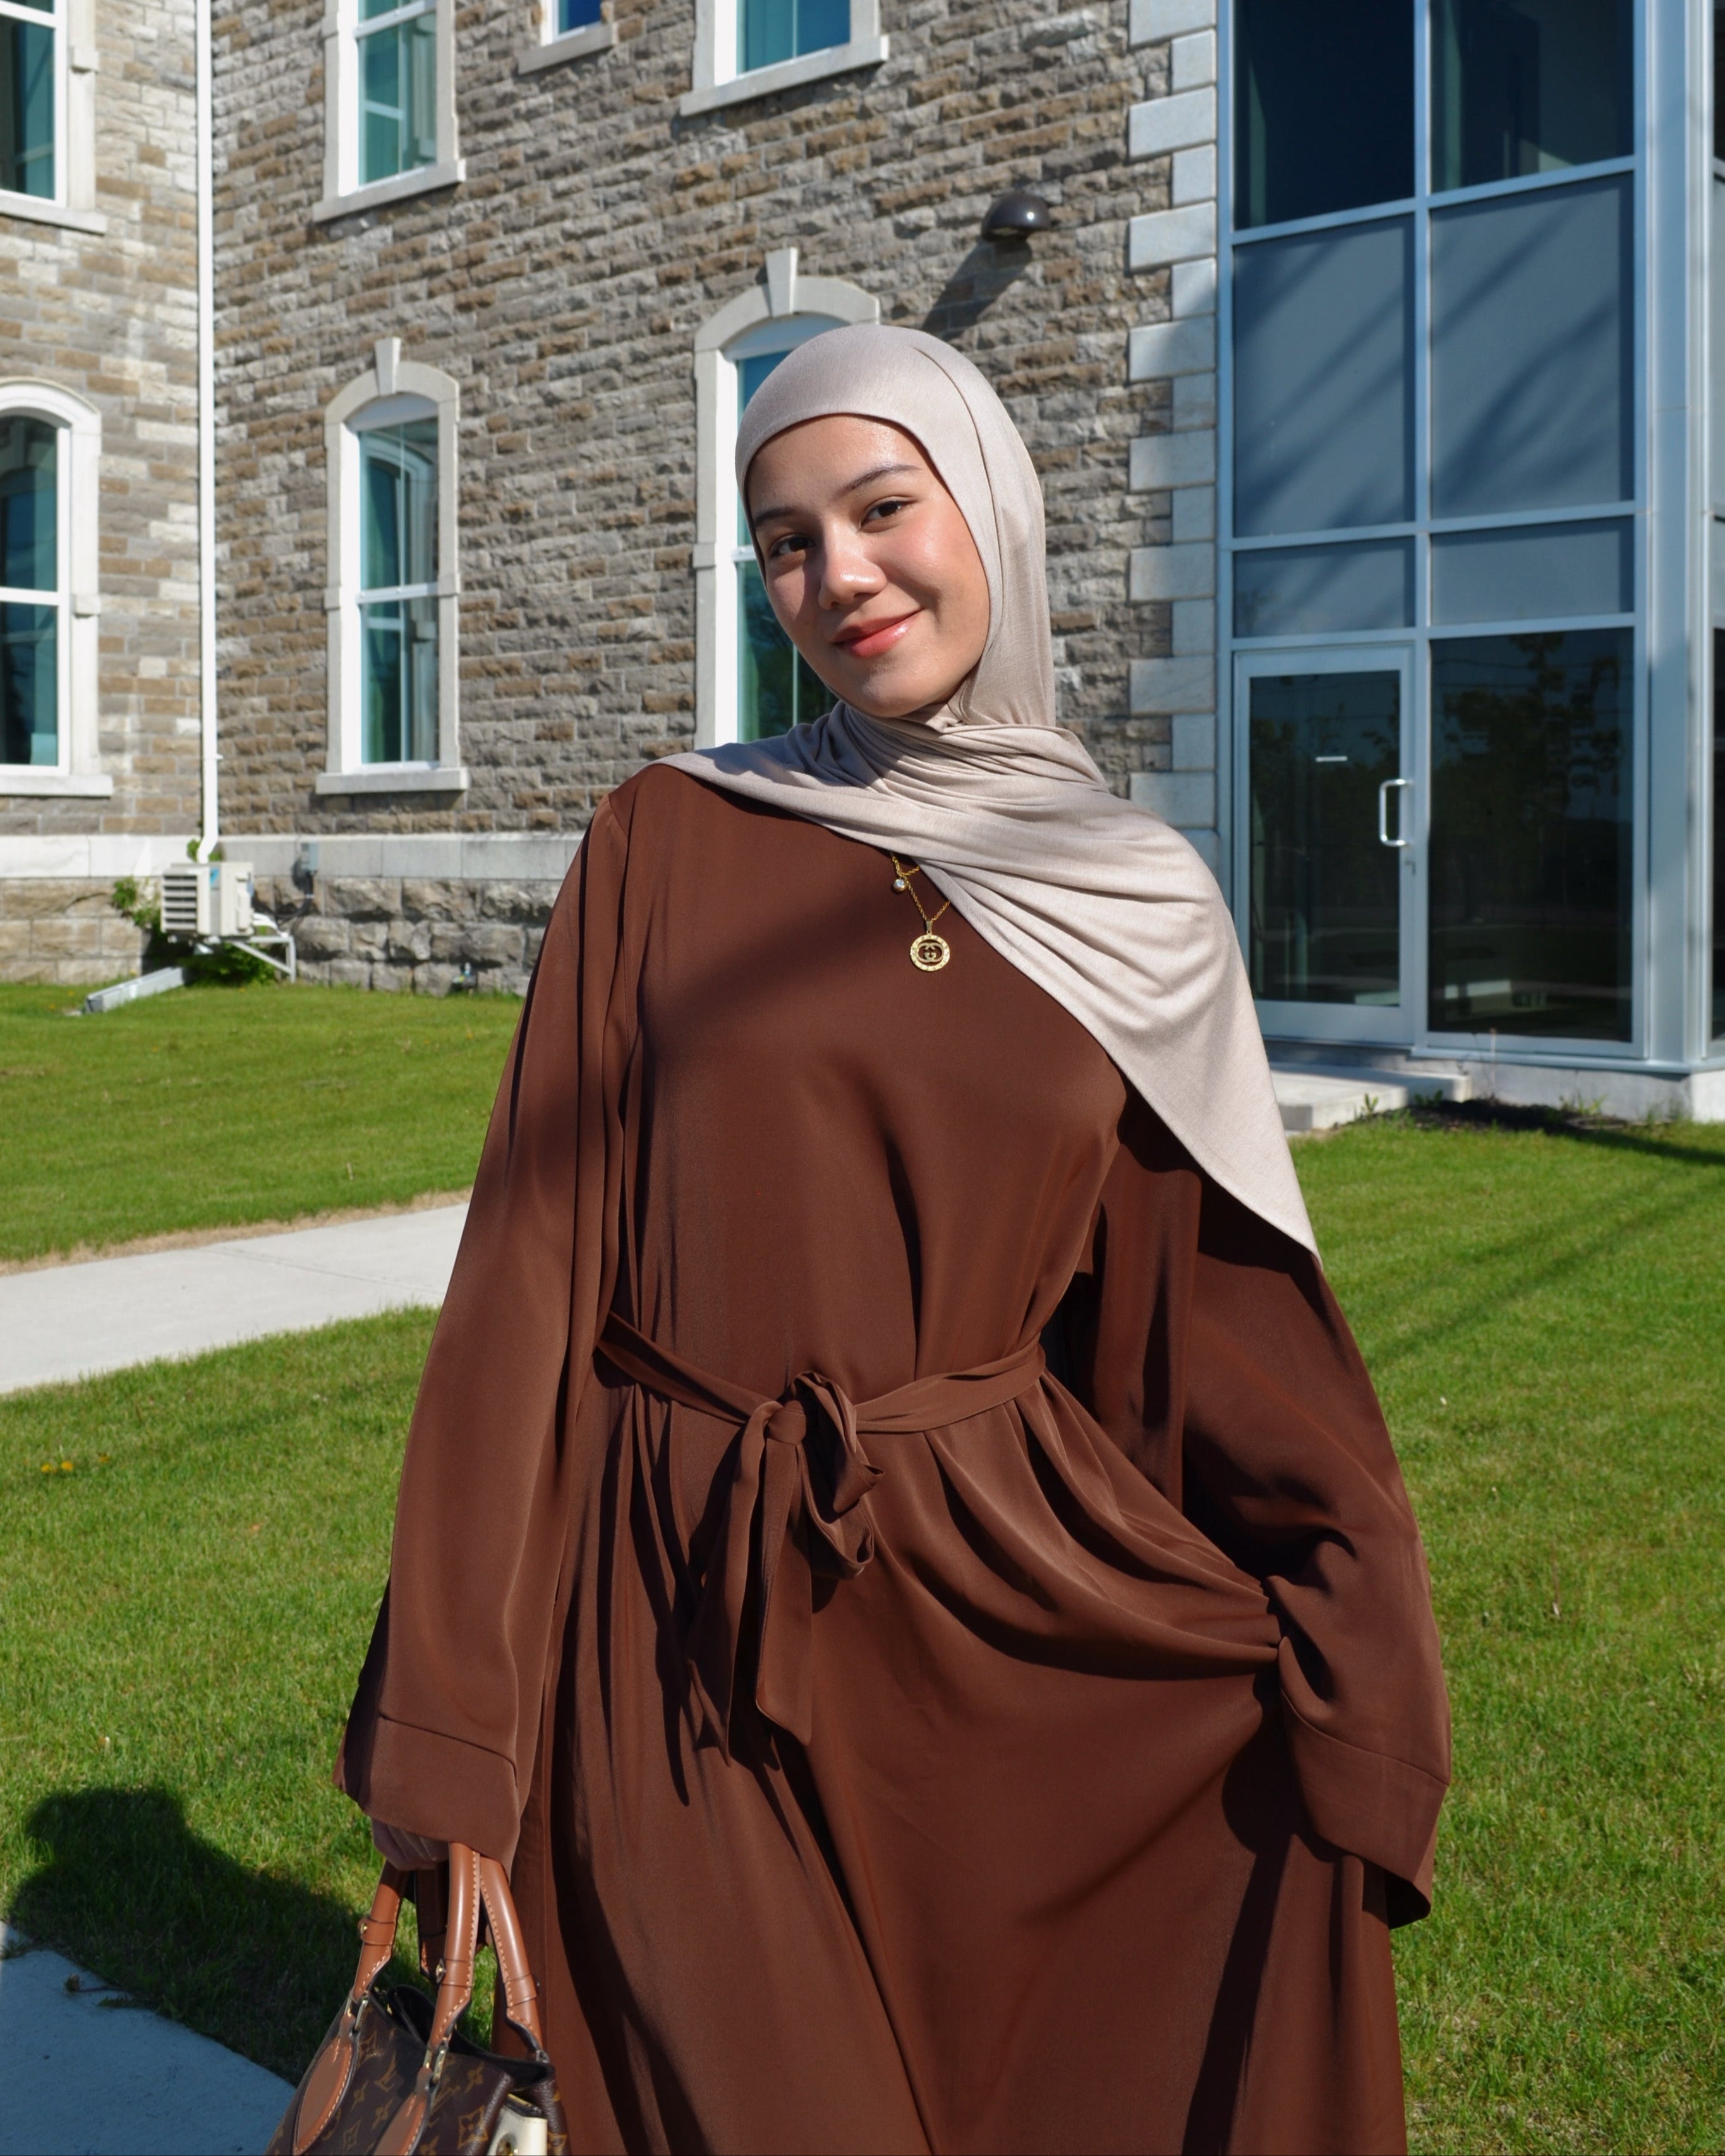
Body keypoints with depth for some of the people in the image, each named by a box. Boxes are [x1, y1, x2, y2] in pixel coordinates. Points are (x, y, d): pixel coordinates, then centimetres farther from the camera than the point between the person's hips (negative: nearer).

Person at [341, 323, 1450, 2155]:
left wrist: (1362, 1701, -9)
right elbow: (537, 1264, -5)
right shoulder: (671, 842, -2)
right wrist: (459, 1764, -9)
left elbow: (1219, 1325, 3)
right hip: (694, 1659, -1)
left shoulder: (1145, 907, 2)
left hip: (1030, 1635, 1)